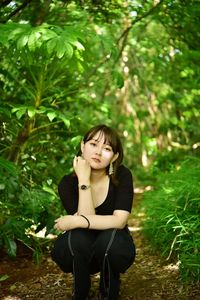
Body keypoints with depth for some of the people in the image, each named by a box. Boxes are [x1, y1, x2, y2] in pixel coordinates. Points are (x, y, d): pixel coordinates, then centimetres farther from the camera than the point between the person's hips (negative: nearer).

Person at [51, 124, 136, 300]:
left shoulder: (122, 175, -18)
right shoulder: (68, 183, -16)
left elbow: (120, 220, -28)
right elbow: (85, 216, -28)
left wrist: (78, 221, -34)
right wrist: (83, 180, -32)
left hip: (113, 250, 0)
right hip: (80, 253, 1)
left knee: (109, 236, -34)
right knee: (78, 236, -33)